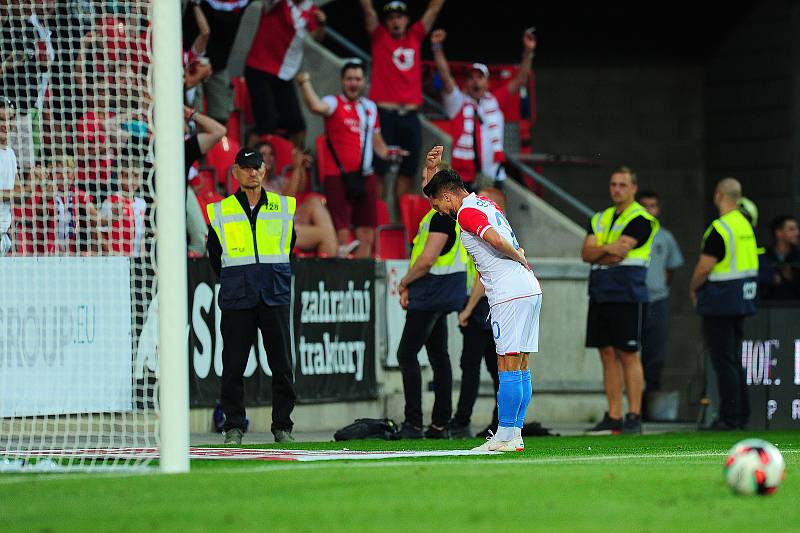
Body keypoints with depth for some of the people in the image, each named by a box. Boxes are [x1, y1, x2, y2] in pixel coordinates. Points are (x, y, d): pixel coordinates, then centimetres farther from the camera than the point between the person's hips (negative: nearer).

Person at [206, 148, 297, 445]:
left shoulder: (283, 207, 9)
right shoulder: (220, 211, 6)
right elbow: (215, 256, 13)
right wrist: (232, 282, 11)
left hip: (275, 296, 1)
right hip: (236, 297, -1)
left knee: (281, 362, 0)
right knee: (233, 363, -3)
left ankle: (283, 426, 7)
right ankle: (234, 427, 3)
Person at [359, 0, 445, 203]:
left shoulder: (415, 36, 15)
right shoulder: (379, 37, 7)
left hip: (410, 116, 4)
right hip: (385, 115, -4)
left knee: (408, 171, 5)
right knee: (379, 169, -7)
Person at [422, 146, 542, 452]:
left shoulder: (466, 213, -8)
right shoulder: (485, 203, 21)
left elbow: (495, 240, -26)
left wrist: (519, 257, -10)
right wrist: (432, 169, 23)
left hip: (509, 295, -10)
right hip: (529, 290, 10)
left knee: (508, 367, -8)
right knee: (520, 368, 8)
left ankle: (504, 438, -9)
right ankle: (515, 436, 9)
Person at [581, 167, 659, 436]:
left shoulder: (640, 219, -5)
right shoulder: (600, 219, 18)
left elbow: (618, 254, -13)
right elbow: (586, 253, 5)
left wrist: (598, 254, 1)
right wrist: (607, 248, -11)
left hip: (627, 295, -7)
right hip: (600, 295, 7)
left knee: (628, 354, -6)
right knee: (608, 354, 6)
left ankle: (634, 416, -4)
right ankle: (613, 417, 9)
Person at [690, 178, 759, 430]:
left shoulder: (719, 229, -17)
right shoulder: (745, 225, 10)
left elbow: (704, 268, -19)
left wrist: (693, 289, 0)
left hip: (721, 300, -9)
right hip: (744, 296, 9)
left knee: (723, 360, -6)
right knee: (735, 359, 15)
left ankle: (730, 416, -7)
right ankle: (742, 414, 17)